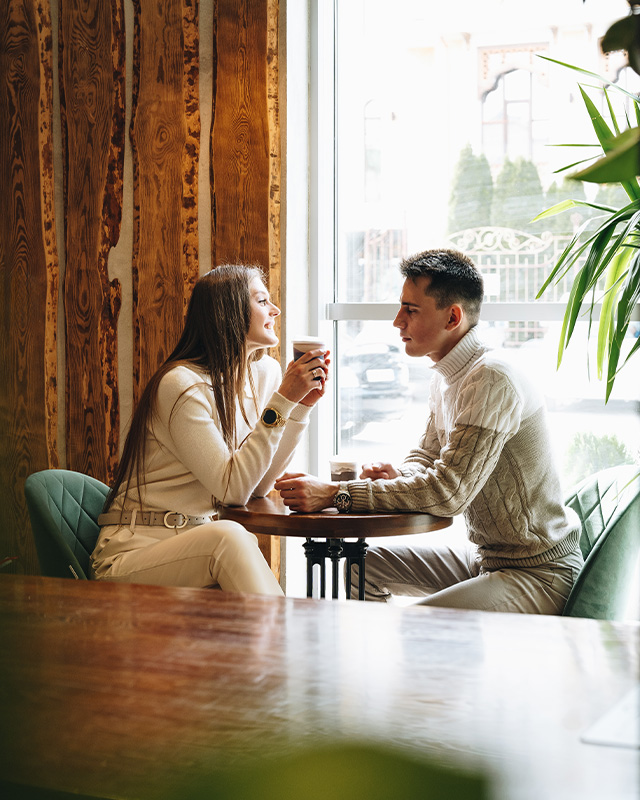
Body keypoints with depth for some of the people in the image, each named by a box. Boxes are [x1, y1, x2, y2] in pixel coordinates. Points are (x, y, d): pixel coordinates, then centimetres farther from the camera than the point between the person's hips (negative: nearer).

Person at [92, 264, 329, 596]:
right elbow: (234, 488, -20)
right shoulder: (183, 384, -16)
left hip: (200, 544, 6)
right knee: (228, 537, -35)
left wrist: (302, 405, 0)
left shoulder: (265, 373, 8)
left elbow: (259, 485, 4)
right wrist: (283, 400, -20)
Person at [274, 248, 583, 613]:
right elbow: (427, 457, 19)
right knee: (364, 564, 12)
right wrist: (398, 477, -7)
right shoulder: (446, 378, 9)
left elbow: (449, 491, -29)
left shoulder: (493, 379, -23)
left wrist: (334, 494, -28)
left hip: (539, 573, -9)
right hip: (485, 555, 10)